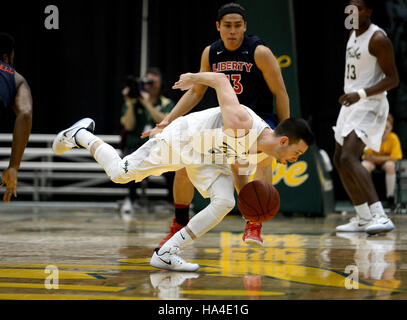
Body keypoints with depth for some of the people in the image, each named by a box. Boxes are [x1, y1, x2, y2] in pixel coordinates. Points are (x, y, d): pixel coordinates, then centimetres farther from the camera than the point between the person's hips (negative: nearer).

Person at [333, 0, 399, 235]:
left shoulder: (378, 39, -16)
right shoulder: (353, 34, 12)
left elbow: (393, 79, -18)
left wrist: (361, 94, -29)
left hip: (370, 105, -10)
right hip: (352, 103, 10)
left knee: (349, 158, -24)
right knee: (340, 160, 13)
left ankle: (380, 216, -32)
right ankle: (364, 219, 21)